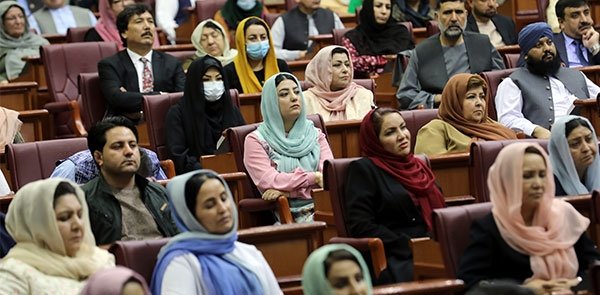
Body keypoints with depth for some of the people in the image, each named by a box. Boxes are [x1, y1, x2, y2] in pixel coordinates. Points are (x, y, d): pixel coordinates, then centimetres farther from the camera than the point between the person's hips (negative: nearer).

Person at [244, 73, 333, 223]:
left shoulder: (315, 134, 17)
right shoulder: (255, 141, 5)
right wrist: (314, 177, -7)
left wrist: (288, 190, -11)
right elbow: (269, 181, -9)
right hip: (286, 214, -4)